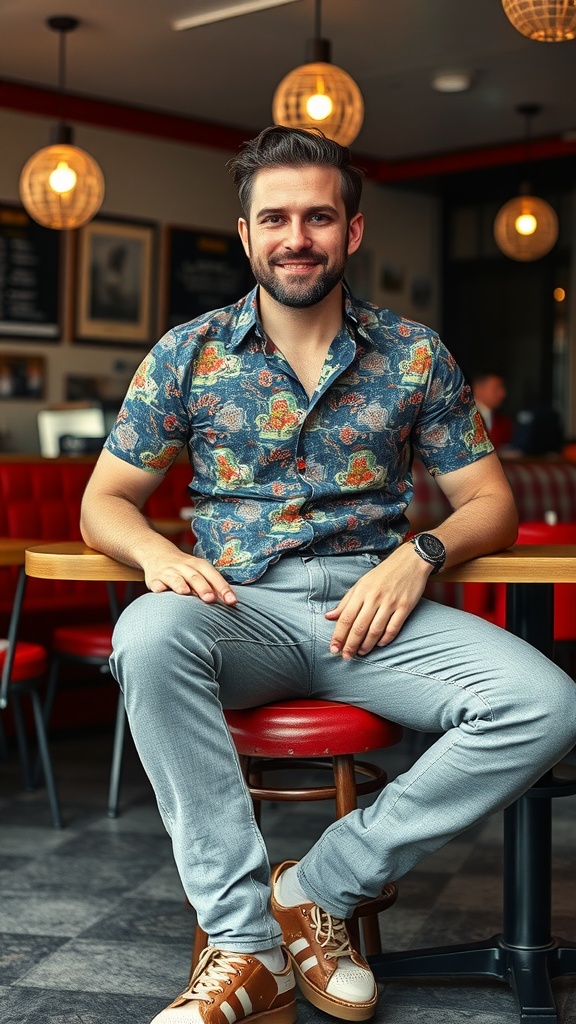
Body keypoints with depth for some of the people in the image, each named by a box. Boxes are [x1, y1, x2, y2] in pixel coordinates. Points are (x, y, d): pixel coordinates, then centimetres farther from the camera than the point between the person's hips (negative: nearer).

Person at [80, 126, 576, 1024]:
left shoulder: (416, 355, 9)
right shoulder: (188, 354, 8)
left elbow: (490, 500, 11)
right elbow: (104, 501, 10)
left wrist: (419, 555, -12)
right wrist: (157, 552, -14)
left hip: (374, 608, 1)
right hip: (241, 611, -1)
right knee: (149, 633, -36)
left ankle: (323, 886, -11)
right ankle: (246, 942, -27)